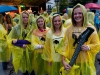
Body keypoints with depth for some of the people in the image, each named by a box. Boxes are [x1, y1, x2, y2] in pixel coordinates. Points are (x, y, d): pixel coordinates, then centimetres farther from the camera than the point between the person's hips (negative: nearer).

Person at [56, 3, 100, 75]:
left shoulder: (91, 28, -5)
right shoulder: (69, 29, -1)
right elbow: (65, 45, -3)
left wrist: (89, 47, -20)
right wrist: (64, 60, -10)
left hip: (85, 62, -1)